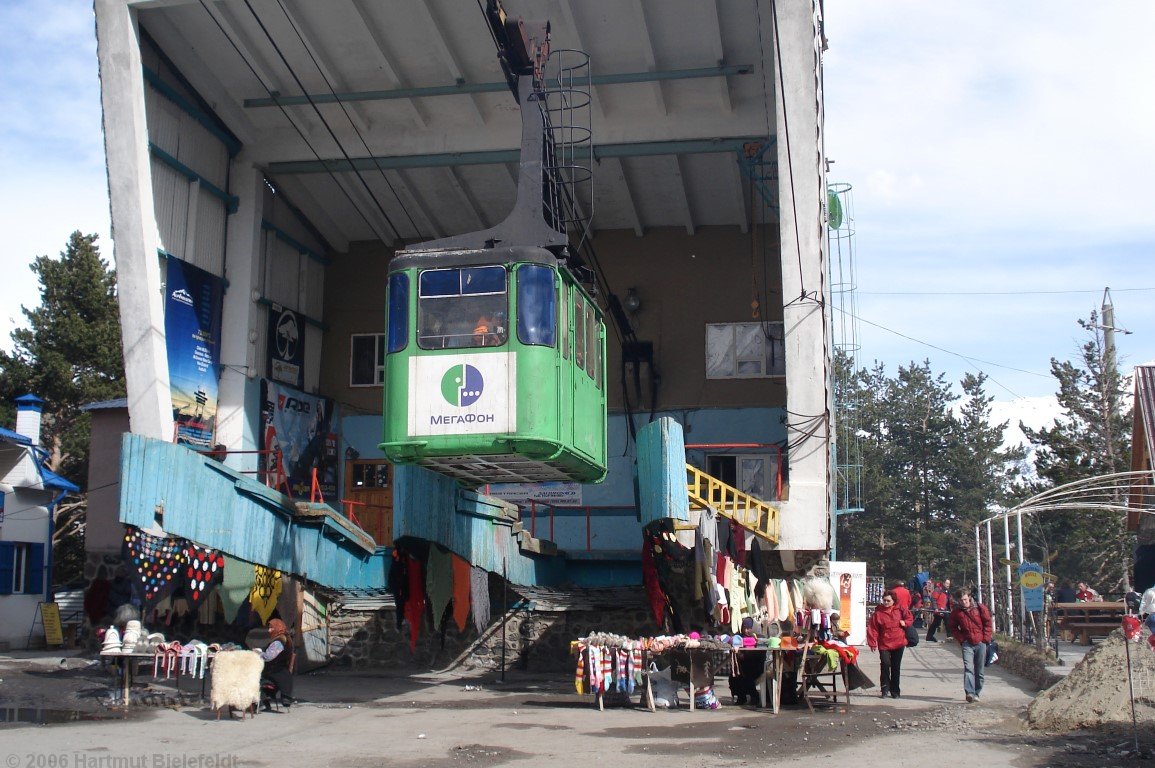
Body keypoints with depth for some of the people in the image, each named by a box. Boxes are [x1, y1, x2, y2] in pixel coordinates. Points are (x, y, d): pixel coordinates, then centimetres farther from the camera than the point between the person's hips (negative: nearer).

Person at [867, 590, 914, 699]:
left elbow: (910, 618, 13)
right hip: (884, 644, -2)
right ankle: (885, 688, -1)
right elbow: (872, 629, -6)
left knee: (896, 667, 8)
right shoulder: (878, 612, -5)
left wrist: (904, 623, -8)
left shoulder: (900, 609, 1)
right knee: (885, 665, -14)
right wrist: (872, 643, -10)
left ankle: (895, 690, 18)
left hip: (899, 643, 2)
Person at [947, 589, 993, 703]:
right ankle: (970, 693, -25)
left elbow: (988, 623, 4)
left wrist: (985, 638, -3)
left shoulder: (980, 608, 0)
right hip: (967, 644, 0)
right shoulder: (956, 612, 3)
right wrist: (961, 639, 1)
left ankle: (977, 693, 18)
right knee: (968, 668, -17)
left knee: (980, 671, 6)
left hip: (981, 643, 0)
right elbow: (951, 627, 12)